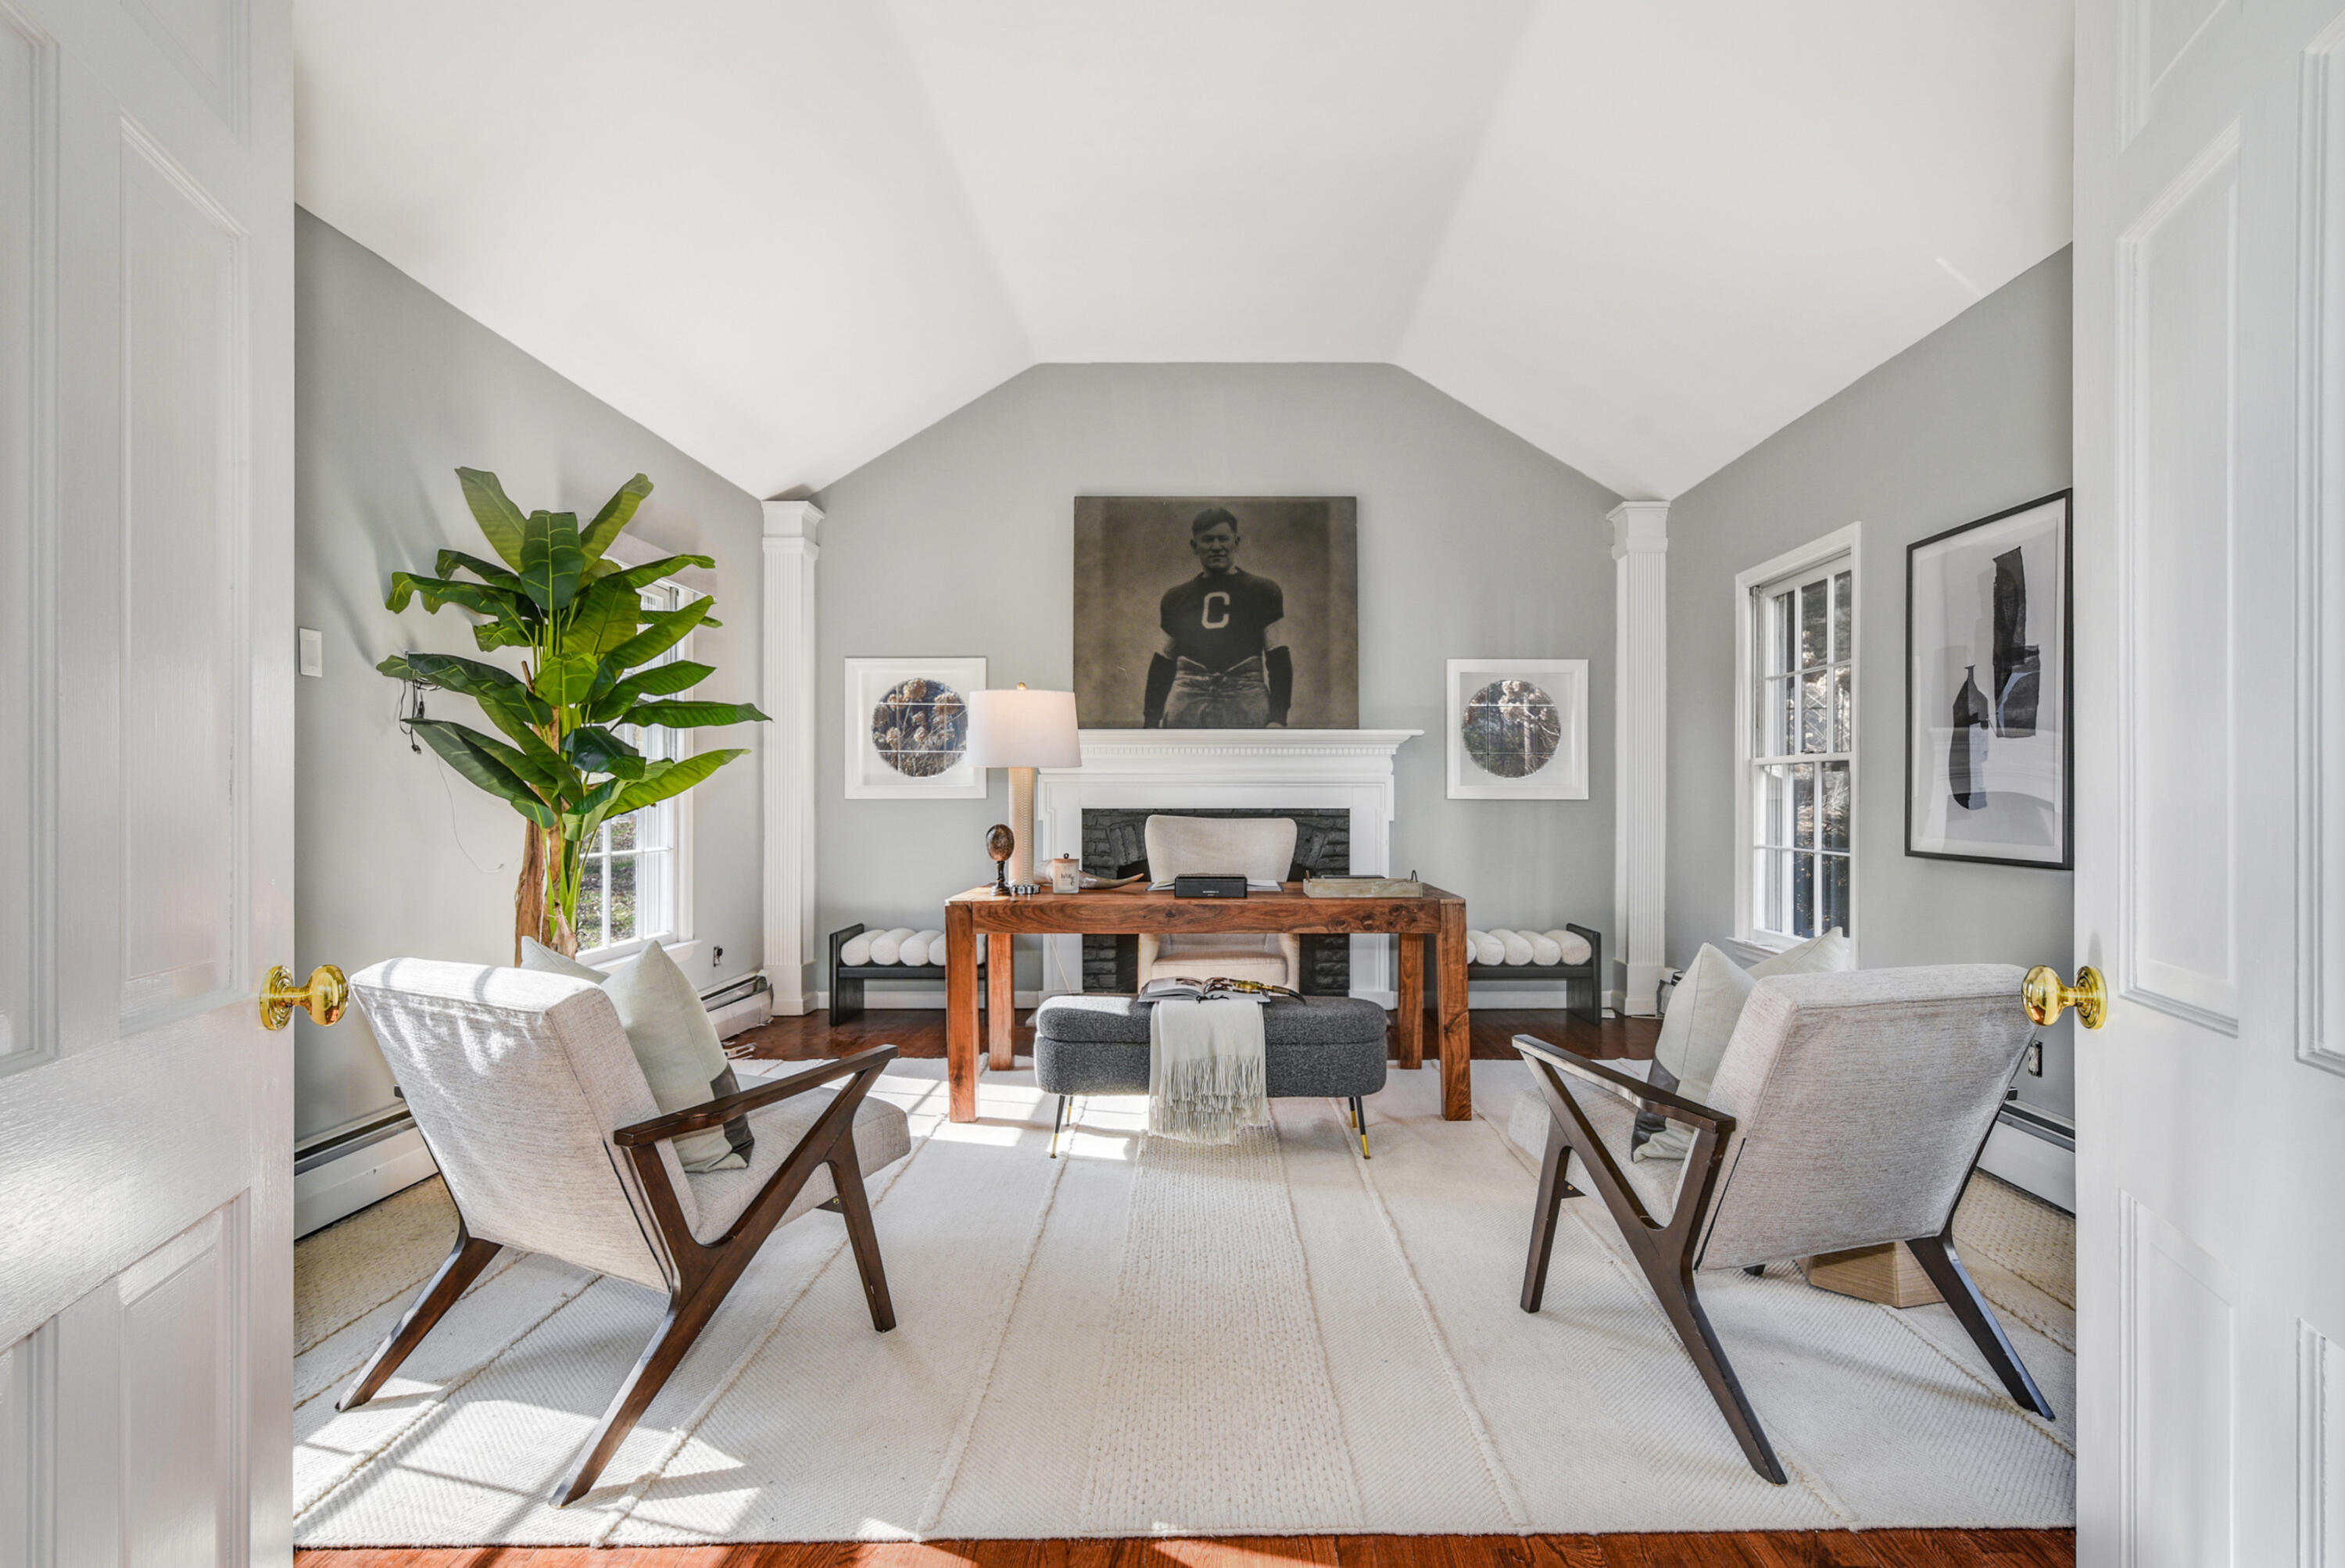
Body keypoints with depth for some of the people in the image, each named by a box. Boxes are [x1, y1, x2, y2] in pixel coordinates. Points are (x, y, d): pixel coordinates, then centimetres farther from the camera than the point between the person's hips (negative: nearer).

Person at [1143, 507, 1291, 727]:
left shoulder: (1262, 592, 11)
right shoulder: (1176, 598, 18)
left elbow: (1278, 658, 7)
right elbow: (1162, 662, 20)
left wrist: (1277, 717, -2)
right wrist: (1151, 720, 14)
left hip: (1245, 706, -2)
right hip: (1186, 706, 2)